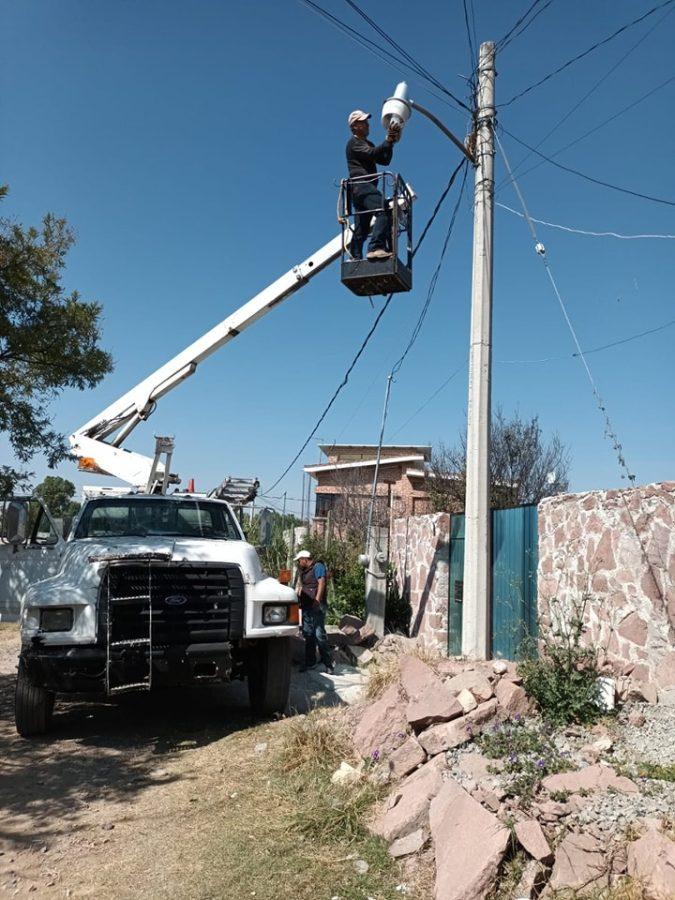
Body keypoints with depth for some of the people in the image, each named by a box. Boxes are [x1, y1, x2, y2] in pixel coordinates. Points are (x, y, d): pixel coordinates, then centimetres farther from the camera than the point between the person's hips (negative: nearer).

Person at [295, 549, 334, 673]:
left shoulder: (318, 567, -4)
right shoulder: (303, 570, 22)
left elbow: (321, 582, -16)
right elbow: (300, 585, 30)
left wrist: (317, 600, -23)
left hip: (317, 607, -9)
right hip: (306, 607, 9)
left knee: (319, 634, -10)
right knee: (308, 634, 10)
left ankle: (328, 663, -3)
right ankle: (310, 662, 17)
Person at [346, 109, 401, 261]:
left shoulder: (368, 144, 30)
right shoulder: (354, 142, 2)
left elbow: (385, 160, 18)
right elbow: (372, 154, -16)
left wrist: (391, 142, 6)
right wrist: (388, 140, -13)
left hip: (366, 188, 10)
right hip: (361, 185, -10)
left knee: (361, 230, 7)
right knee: (383, 211, -29)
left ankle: (355, 259, 8)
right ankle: (376, 248, -40)